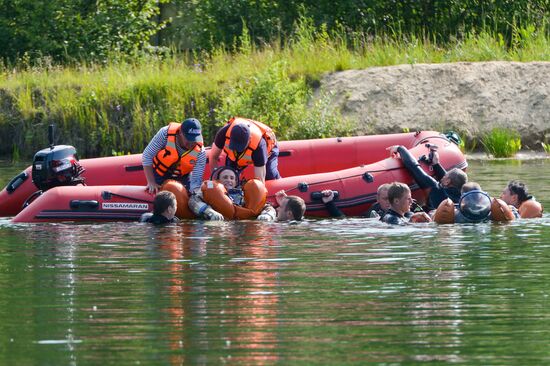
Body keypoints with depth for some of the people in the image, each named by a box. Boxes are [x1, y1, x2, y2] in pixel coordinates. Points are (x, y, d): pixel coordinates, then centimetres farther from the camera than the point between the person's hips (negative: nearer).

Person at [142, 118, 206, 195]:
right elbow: (147, 156, -24)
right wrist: (151, 182, -26)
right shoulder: (165, 133, -33)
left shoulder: (200, 152, -28)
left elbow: (196, 182, -25)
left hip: (182, 178, 2)